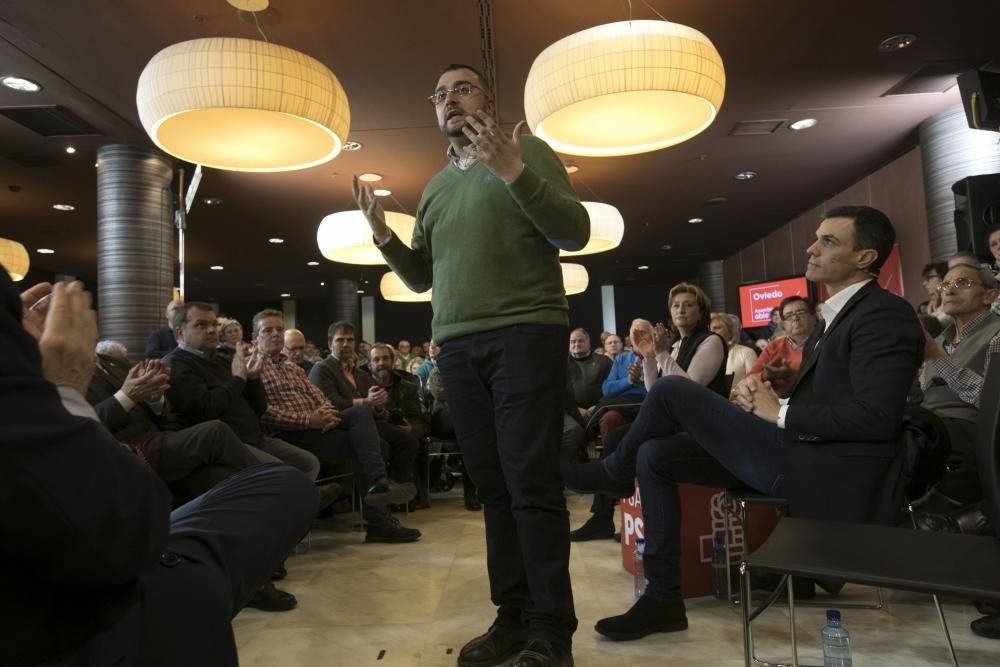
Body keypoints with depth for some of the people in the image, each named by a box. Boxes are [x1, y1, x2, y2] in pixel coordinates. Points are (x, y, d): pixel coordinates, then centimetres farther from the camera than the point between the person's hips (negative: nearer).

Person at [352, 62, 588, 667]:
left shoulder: (527, 152, 6)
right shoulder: (434, 189, 22)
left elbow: (575, 233, -7)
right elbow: (421, 278, 22)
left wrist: (513, 171, -17)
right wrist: (382, 232, 6)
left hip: (525, 334, -5)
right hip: (457, 347, 6)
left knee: (531, 480, -7)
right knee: (493, 483, 6)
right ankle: (514, 615, 15)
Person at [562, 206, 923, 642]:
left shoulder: (884, 314, -9)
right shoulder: (839, 315, 20)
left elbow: (876, 417, -20)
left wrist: (778, 413, -14)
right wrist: (767, 400, 0)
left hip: (827, 473, -9)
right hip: (798, 453, 9)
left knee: (673, 390, -14)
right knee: (655, 455, 1)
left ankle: (615, 472, 15)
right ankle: (663, 599, 6)